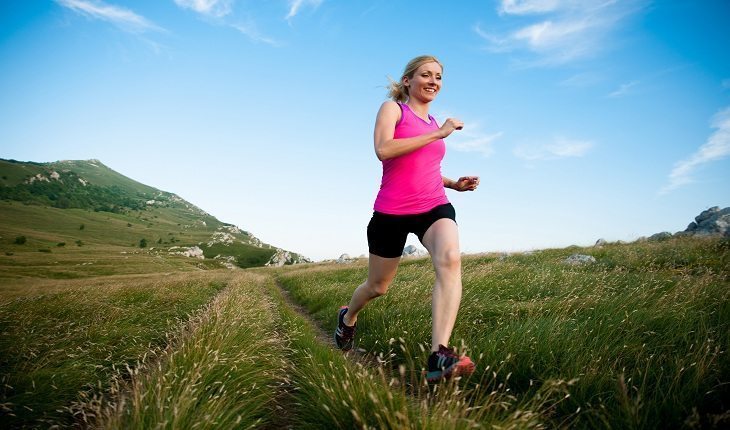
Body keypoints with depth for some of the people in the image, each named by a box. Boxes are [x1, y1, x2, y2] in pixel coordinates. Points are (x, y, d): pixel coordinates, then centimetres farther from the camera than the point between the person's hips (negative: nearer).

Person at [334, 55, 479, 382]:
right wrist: (438, 134, -17)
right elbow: (383, 150, -19)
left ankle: (439, 357, -36)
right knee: (378, 287, 11)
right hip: (392, 213, -4)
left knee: (450, 259, -30)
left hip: (434, 207, 4)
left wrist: (455, 183, 12)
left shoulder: (433, 123, 19)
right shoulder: (392, 108, 1)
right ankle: (348, 318, 47)